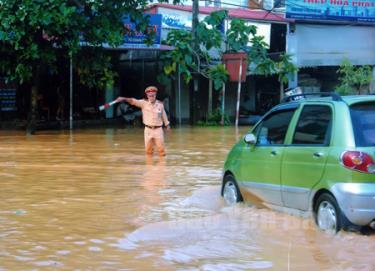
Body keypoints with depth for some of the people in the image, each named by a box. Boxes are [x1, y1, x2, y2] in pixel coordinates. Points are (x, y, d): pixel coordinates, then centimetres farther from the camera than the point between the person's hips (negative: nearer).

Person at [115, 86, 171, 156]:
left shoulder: (160, 104, -2)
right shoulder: (144, 103, -6)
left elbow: (163, 115, 11)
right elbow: (133, 101, -21)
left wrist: (167, 125, 19)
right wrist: (124, 99, -36)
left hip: (158, 129, 0)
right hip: (148, 129, 0)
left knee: (161, 148, 3)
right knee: (148, 150, 8)